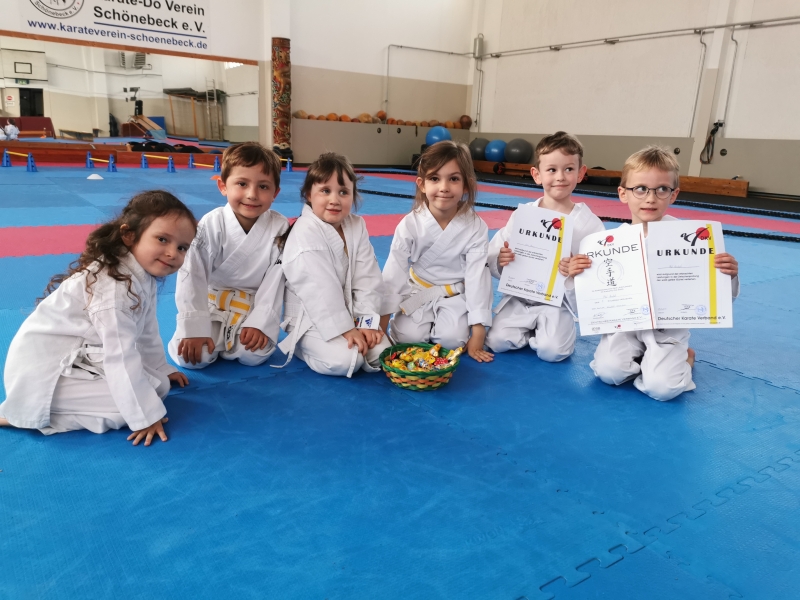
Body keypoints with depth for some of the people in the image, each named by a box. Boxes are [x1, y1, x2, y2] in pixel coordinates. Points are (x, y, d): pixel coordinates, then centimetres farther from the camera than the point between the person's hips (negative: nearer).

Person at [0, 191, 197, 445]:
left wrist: (161, 370, 22)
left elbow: (147, 331, 13)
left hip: (84, 358, 10)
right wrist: (146, 416, -25)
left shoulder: (144, 275, 0)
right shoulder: (113, 286, -29)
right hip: (44, 370, -10)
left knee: (158, 386, 5)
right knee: (126, 405, -20)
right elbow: (121, 357, -29)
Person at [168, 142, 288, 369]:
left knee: (253, 355, -23)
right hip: (211, 303, 0)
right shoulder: (211, 225, -16)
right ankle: (215, 336, 16)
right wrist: (195, 328, -21)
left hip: (255, 306, 1)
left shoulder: (279, 227, -13)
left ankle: (226, 339, 11)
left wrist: (260, 323, -19)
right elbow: (192, 277, -16)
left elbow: (276, 281, -11)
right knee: (190, 357, -18)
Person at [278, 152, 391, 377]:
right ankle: (302, 345, 3)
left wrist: (368, 321, -10)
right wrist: (344, 329, -23)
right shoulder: (305, 233, -20)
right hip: (311, 320, -6)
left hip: (348, 313, 6)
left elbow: (368, 279, -2)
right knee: (343, 361, -25)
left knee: (382, 354, -7)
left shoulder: (357, 227, 0)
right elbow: (318, 291, -24)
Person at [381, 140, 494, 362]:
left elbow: (477, 278, -15)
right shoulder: (410, 224, -17)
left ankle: (440, 321, 13)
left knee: (452, 340, -21)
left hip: (456, 296, 0)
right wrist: (380, 323, -10)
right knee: (409, 338, -16)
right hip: (418, 292, 1)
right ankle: (427, 321, 17)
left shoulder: (476, 227, -17)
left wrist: (477, 335, -15)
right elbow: (394, 273, -11)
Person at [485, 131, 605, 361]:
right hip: (519, 297, 2)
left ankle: (542, 333, 12)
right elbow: (492, 255, 1)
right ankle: (532, 331, 16)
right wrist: (500, 261, -22)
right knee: (497, 342, -15)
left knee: (552, 351, -23)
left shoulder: (589, 222, -7)